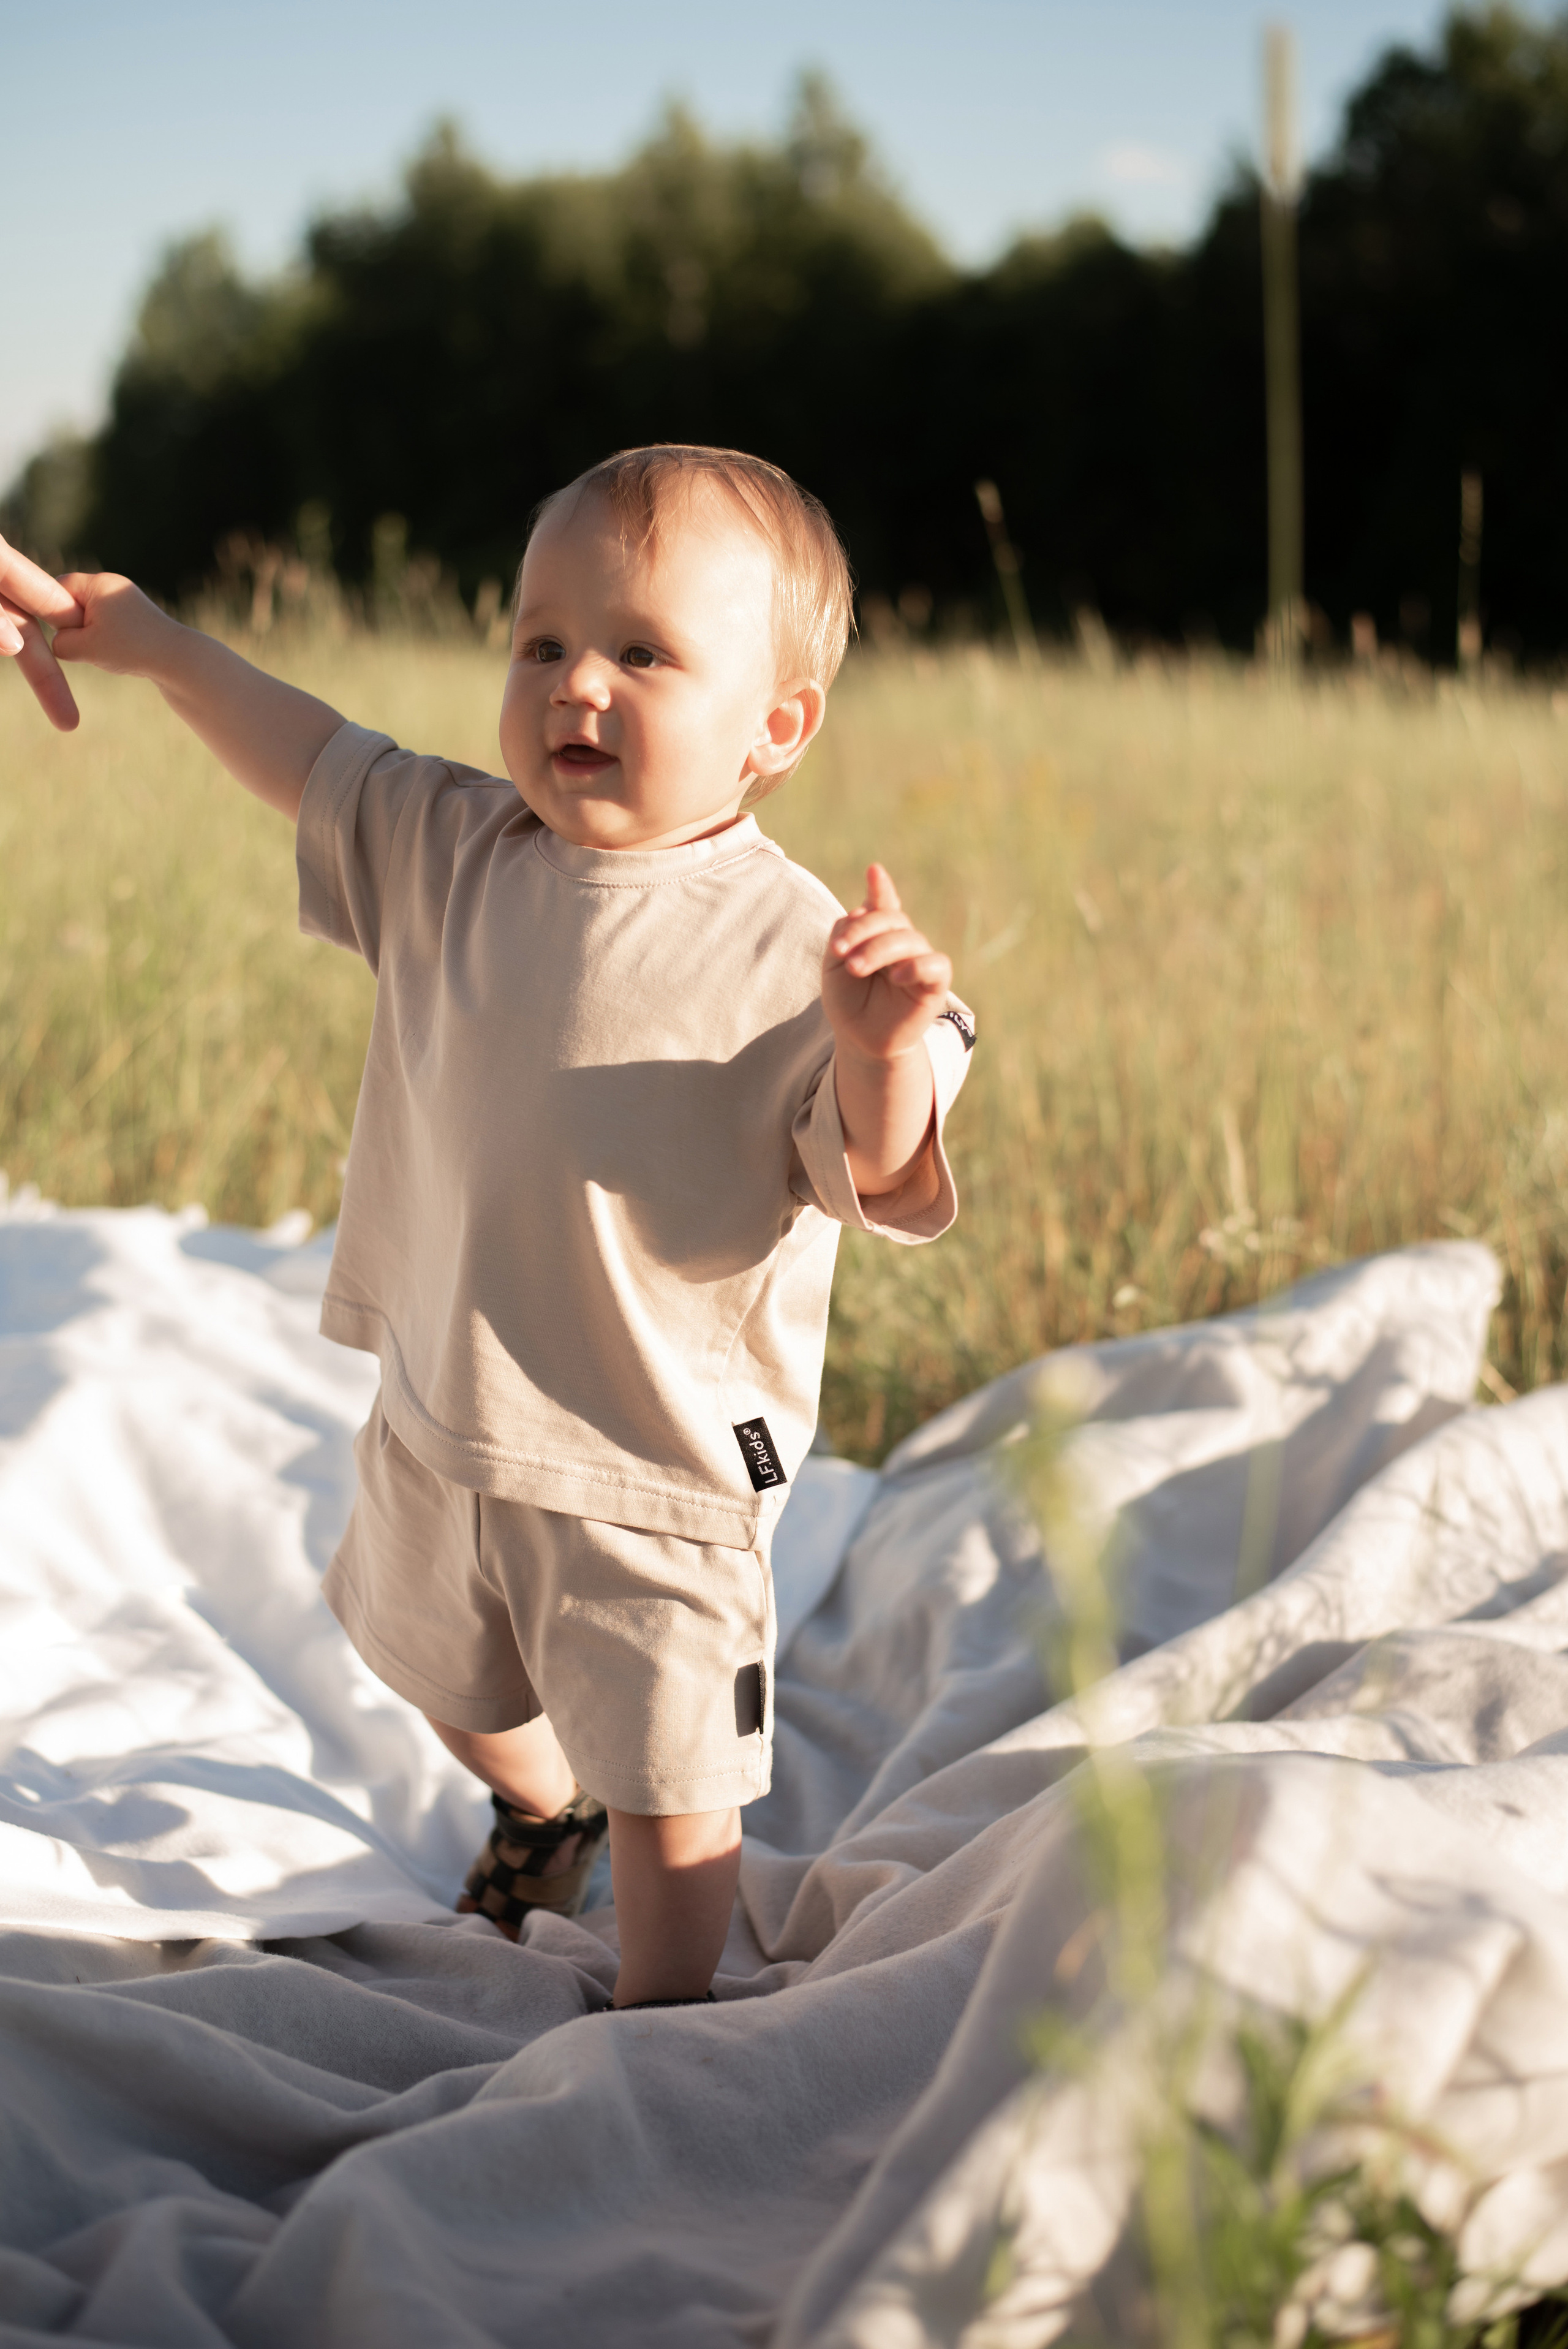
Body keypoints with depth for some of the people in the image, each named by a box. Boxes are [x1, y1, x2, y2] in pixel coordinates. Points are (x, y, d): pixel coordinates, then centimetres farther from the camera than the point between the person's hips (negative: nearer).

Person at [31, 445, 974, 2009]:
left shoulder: (790, 949, -22)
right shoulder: (453, 853, -5)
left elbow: (892, 1187, -23)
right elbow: (311, 760, 11)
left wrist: (886, 1057, -43)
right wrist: (145, 639, 12)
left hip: (658, 1479, -7)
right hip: (441, 1425, 7)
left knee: (671, 1799, 1)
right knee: (439, 1675, 33)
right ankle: (544, 1809, 64)